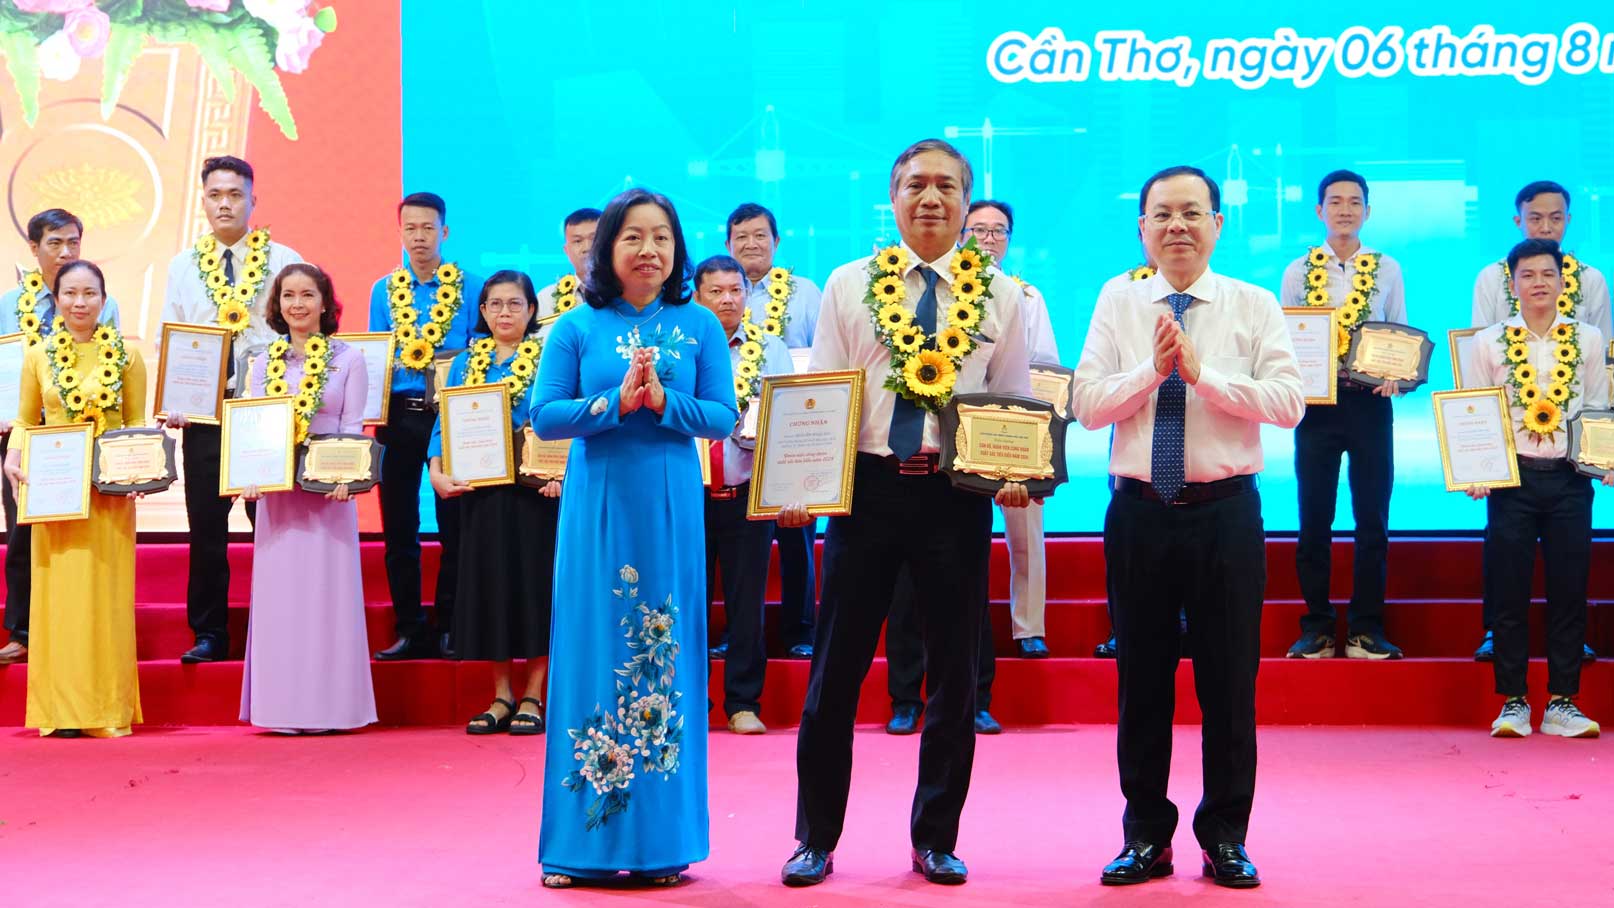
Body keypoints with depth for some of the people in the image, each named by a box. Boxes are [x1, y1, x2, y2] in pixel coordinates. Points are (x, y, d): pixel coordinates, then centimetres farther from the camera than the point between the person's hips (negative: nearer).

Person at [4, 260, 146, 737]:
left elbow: (137, 424, 5)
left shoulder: (127, 356, 3)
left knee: (105, 593, 2)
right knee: (59, 591, 1)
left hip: (110, 493, -1)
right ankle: (62, 710, 6)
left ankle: (107, 709, 7)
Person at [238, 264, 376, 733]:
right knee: (279, 594, 2)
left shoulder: (348, 359, 3)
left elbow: (353, 426, -2)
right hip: (277, 491, 3)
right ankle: (284, 707, 8)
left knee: (327, 590, -1)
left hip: (328, 489, -3)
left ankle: (327, 704, 5)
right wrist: (251, 476, -10)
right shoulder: (265, 363, 11)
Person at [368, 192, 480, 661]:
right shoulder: (384, 290, 11)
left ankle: (449, 627, 9)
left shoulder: (470, 287, 2)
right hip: (398, 414, 3)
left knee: (454, 522, 0)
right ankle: (409, 628, 14)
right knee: (398, 524, 5)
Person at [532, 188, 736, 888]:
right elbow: (543, 416, -2)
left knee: (666, 656, 3)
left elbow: (723, 416, 1)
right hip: (597, 508, 0)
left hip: (671, 508, 1)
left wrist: (661, 399, -15)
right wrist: (617, 401, -14)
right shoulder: (576, 327, 5)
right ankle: (583, 841, 10)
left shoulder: (700, 326, 6)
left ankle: (662, 837, 13)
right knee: (592, 654, 1)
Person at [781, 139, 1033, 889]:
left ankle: (936, 839, 24)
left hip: (958, 494, 1)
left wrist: (1016, 477, -12)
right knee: (835, 670, 5)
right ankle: (816, 838, 19)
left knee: (954, 673, 9)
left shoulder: (999, 295, 5)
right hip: (866, 488, 0)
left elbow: (1016, 404, 5)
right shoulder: (850, 285, 4)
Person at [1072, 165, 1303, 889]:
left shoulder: (1254, 306, 3)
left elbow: (1290, 403, -9)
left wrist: (1202, 371, -16)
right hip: (1138, 511, 1)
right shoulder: (1117, 305, 7)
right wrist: (1154, 368, -13)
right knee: (1141, 679, 8)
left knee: (1230, 681, 4)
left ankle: (1225, 838, 18)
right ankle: (1146, 836, 20)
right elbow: (1086, 404, -2)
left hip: (1226, 511, -1)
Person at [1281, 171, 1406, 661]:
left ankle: (1366, 628, 12)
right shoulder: (1298, 271, 5)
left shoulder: (1387, 270, 6)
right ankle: (1316, 627, 13)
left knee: (1372, 517, 3)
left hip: (1370, 400, 0)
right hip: (1316, 399, 0)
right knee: (1314, 518, 4)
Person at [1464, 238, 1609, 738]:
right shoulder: (1489, 342, 3)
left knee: (1569, 591, 3)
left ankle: (1562, 702, 12)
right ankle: (1513, 702, 11)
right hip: (1512, 478, -1)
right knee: (1509, 593, 2)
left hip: (1570, 478, 1)